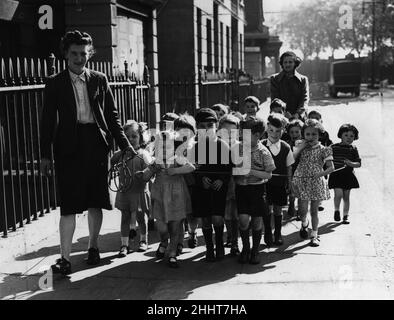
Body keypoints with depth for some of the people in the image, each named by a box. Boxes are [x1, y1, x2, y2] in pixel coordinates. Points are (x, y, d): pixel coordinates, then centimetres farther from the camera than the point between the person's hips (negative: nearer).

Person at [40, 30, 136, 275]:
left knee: (95, 202, 9)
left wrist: (125, 144, 4)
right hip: (69, 147, -2)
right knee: (69, 206, -4)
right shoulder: (55, 83, 5)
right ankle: (65, 259, 1)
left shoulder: (99, 80, 10)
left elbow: (112, 114, 11)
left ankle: (93, 247, 26)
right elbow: (48, 120, 3)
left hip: (98, 144, 2)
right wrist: (45, 155, -3)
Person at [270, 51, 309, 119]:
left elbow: (305, 99, 3)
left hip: (299, 116, 1)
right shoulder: (275, 79, 11)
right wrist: (285, 113, -14)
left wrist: (298, 114, -16)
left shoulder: (303, 79, 13)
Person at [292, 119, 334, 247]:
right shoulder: (301, 147, 3)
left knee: (314, 211, 5)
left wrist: (321, 174, -19)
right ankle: (304, 223, 30)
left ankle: (314, 235, 18)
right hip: (302, 180, 1)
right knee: (303, 210, -4)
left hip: (316, 182, -1)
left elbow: (331, 167, -5)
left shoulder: (323, 149, -2)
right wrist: (301, 147, -12)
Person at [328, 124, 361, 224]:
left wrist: (351, 163, -19)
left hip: (348, 175, 2)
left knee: (346, 196, 8)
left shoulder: (353, 149, 0)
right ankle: (336, 210, 11)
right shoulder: (334, 147, -2)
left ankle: (345, 216, 22)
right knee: (338, 193, -16)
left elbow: (359, 163, -1)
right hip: (336, 174, -2)